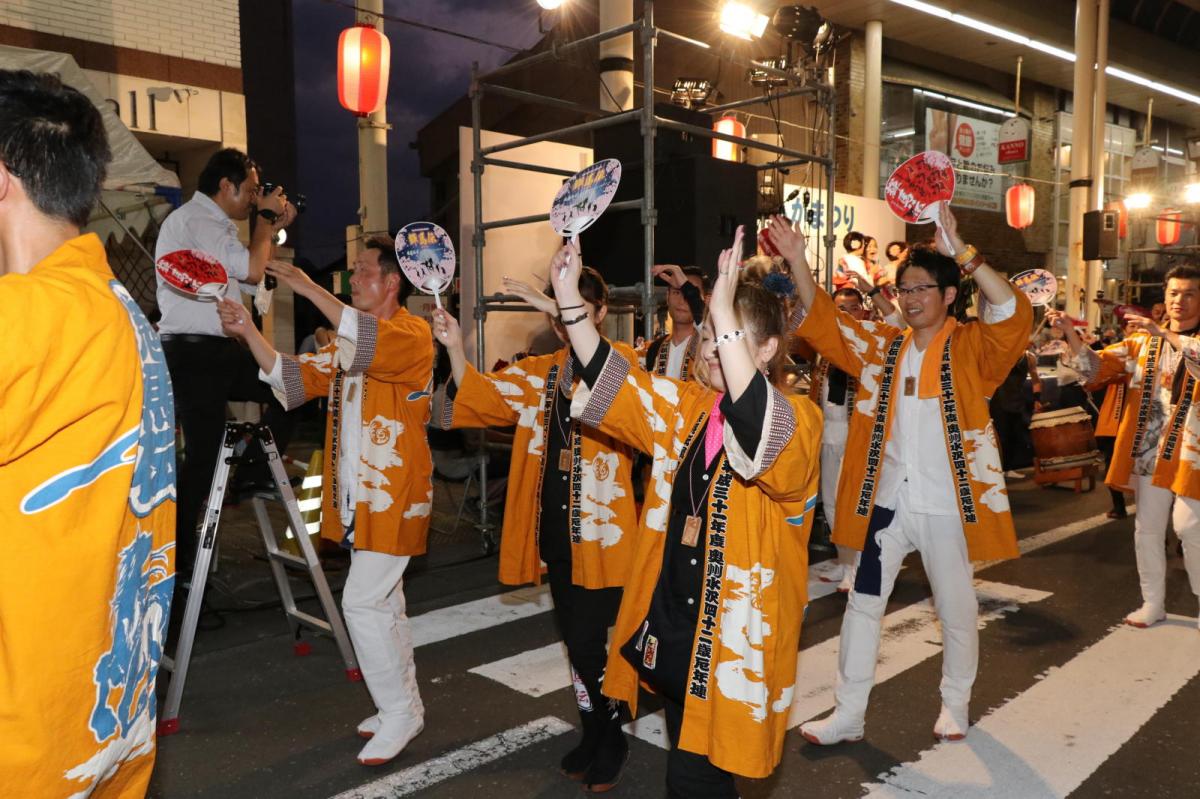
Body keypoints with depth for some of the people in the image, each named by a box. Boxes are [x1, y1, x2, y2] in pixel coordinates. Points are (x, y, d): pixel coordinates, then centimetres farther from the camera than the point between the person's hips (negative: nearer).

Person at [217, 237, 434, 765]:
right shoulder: (348, 342, 16)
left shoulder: (412, 334, -10)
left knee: (363, 602, -9)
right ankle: (403, 707, 28)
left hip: (394, 496, -9)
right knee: (383, 602, 15)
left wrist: (307, 287, -26)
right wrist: (248, 332, -4)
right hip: (359, 496, 9)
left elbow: (372, 343, -31)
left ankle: (399, 711, 7)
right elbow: (295, 378, 9)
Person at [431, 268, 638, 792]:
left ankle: (610, 743, 24)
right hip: (555, 531, 6)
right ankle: (593, 737, 37)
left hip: (601, 532, -6)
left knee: (589, 644, -2)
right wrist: (455, 349, -14)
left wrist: (563, 314, -37)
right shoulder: (541, 372, 11)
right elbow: (481, 398, 2)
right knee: (577, 642, 17)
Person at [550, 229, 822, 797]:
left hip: (736, 633, -6)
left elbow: (759, 428, -36)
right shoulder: (686, 407, 6)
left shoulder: (797, 420, -14)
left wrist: (726, 317, -44)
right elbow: (612, 382, 3)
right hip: (673, 621, 7)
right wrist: (569, 298, -8)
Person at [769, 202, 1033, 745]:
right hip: (887, 500, 3)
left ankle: (955, 704, 38)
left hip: (945, 504, -3)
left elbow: (1014, 314, -24)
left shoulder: (971, 348, -6)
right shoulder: (882, 347, 5)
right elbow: (822, 321, 1)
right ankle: (848, 714, 20)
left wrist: (963, 255, -34)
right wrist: (797, 261, -14)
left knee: (955, 608, 14)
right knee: (863, 603, 8)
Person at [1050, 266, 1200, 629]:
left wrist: (1165, 334, -35)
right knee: (1147, 529, 10)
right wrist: (1070, 333, -14)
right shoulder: (1143, 340, 10)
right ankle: (1153, 603, 23)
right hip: (1148, 450, 4)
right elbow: (1097, 366, 1)